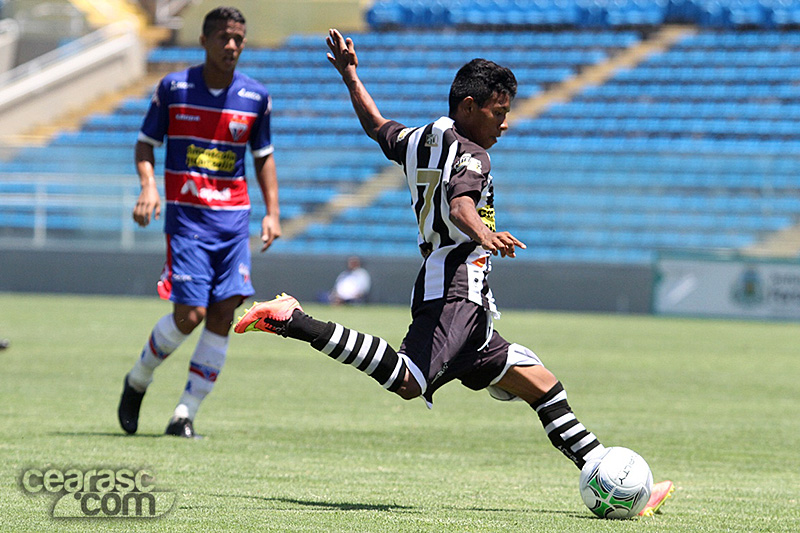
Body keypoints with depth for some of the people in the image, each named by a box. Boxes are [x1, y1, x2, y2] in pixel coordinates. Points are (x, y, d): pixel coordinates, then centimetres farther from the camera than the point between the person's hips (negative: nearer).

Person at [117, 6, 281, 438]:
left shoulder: (256, 98, 5)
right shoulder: (173, 88, -2)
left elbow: (263, 156, 16)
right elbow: (146, 143, 6)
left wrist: (272, 212, 5)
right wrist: (148, 186, -12)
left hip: (234, 218, 3)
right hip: (186, 216, -3)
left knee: (222, 316, -7)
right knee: (189, 315, -12)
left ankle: (185, 413, 1)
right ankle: (138, 380, 16)